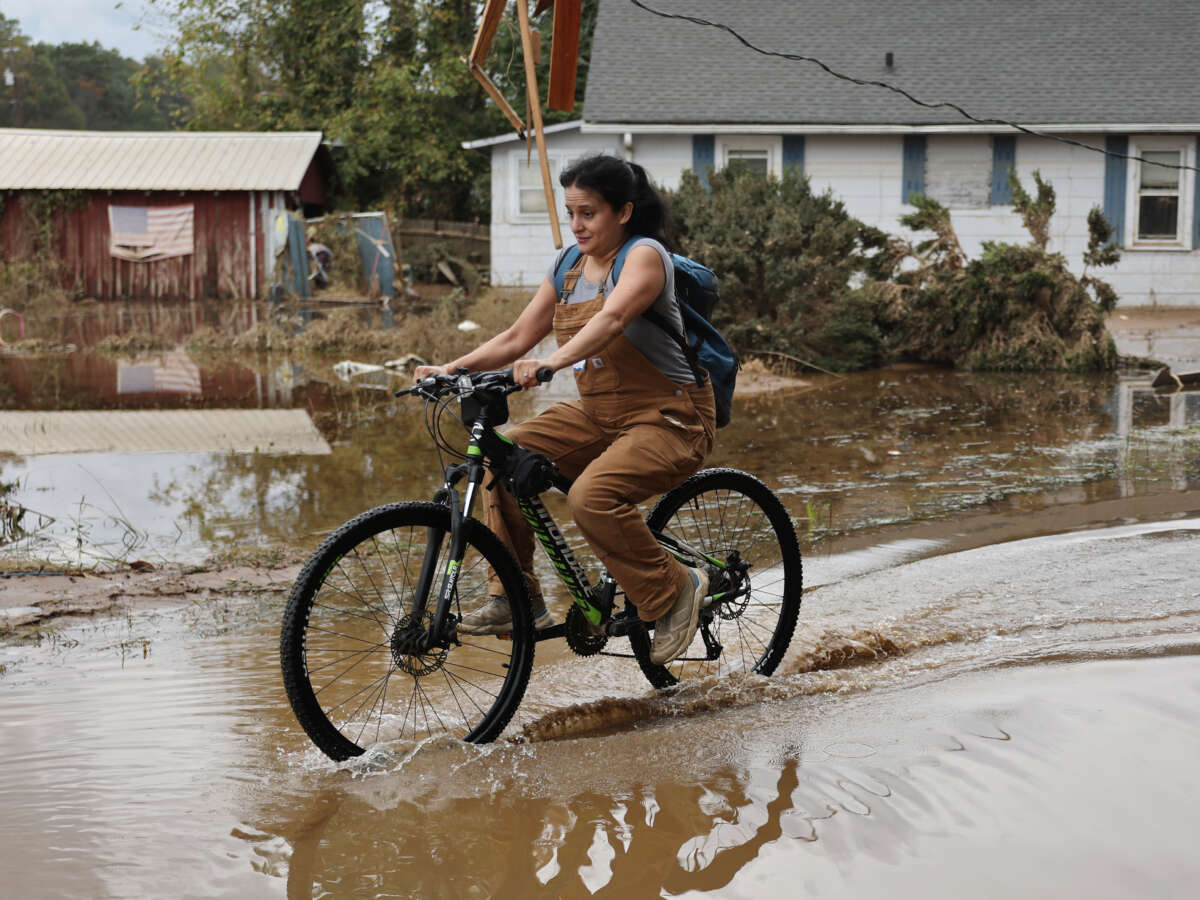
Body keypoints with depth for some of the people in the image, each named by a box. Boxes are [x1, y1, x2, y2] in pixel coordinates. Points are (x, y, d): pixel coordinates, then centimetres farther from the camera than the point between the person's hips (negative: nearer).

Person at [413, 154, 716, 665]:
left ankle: (675, 590, -8)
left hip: (670, 419, -8)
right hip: (598, 415, 8)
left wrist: (549, 364, -48)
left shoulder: (644, 255, -13)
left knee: (591, 496, -32)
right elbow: (517, 338, 8)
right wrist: (452, 369, -7)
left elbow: (610, 319, -33)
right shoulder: (568, 266, 9)